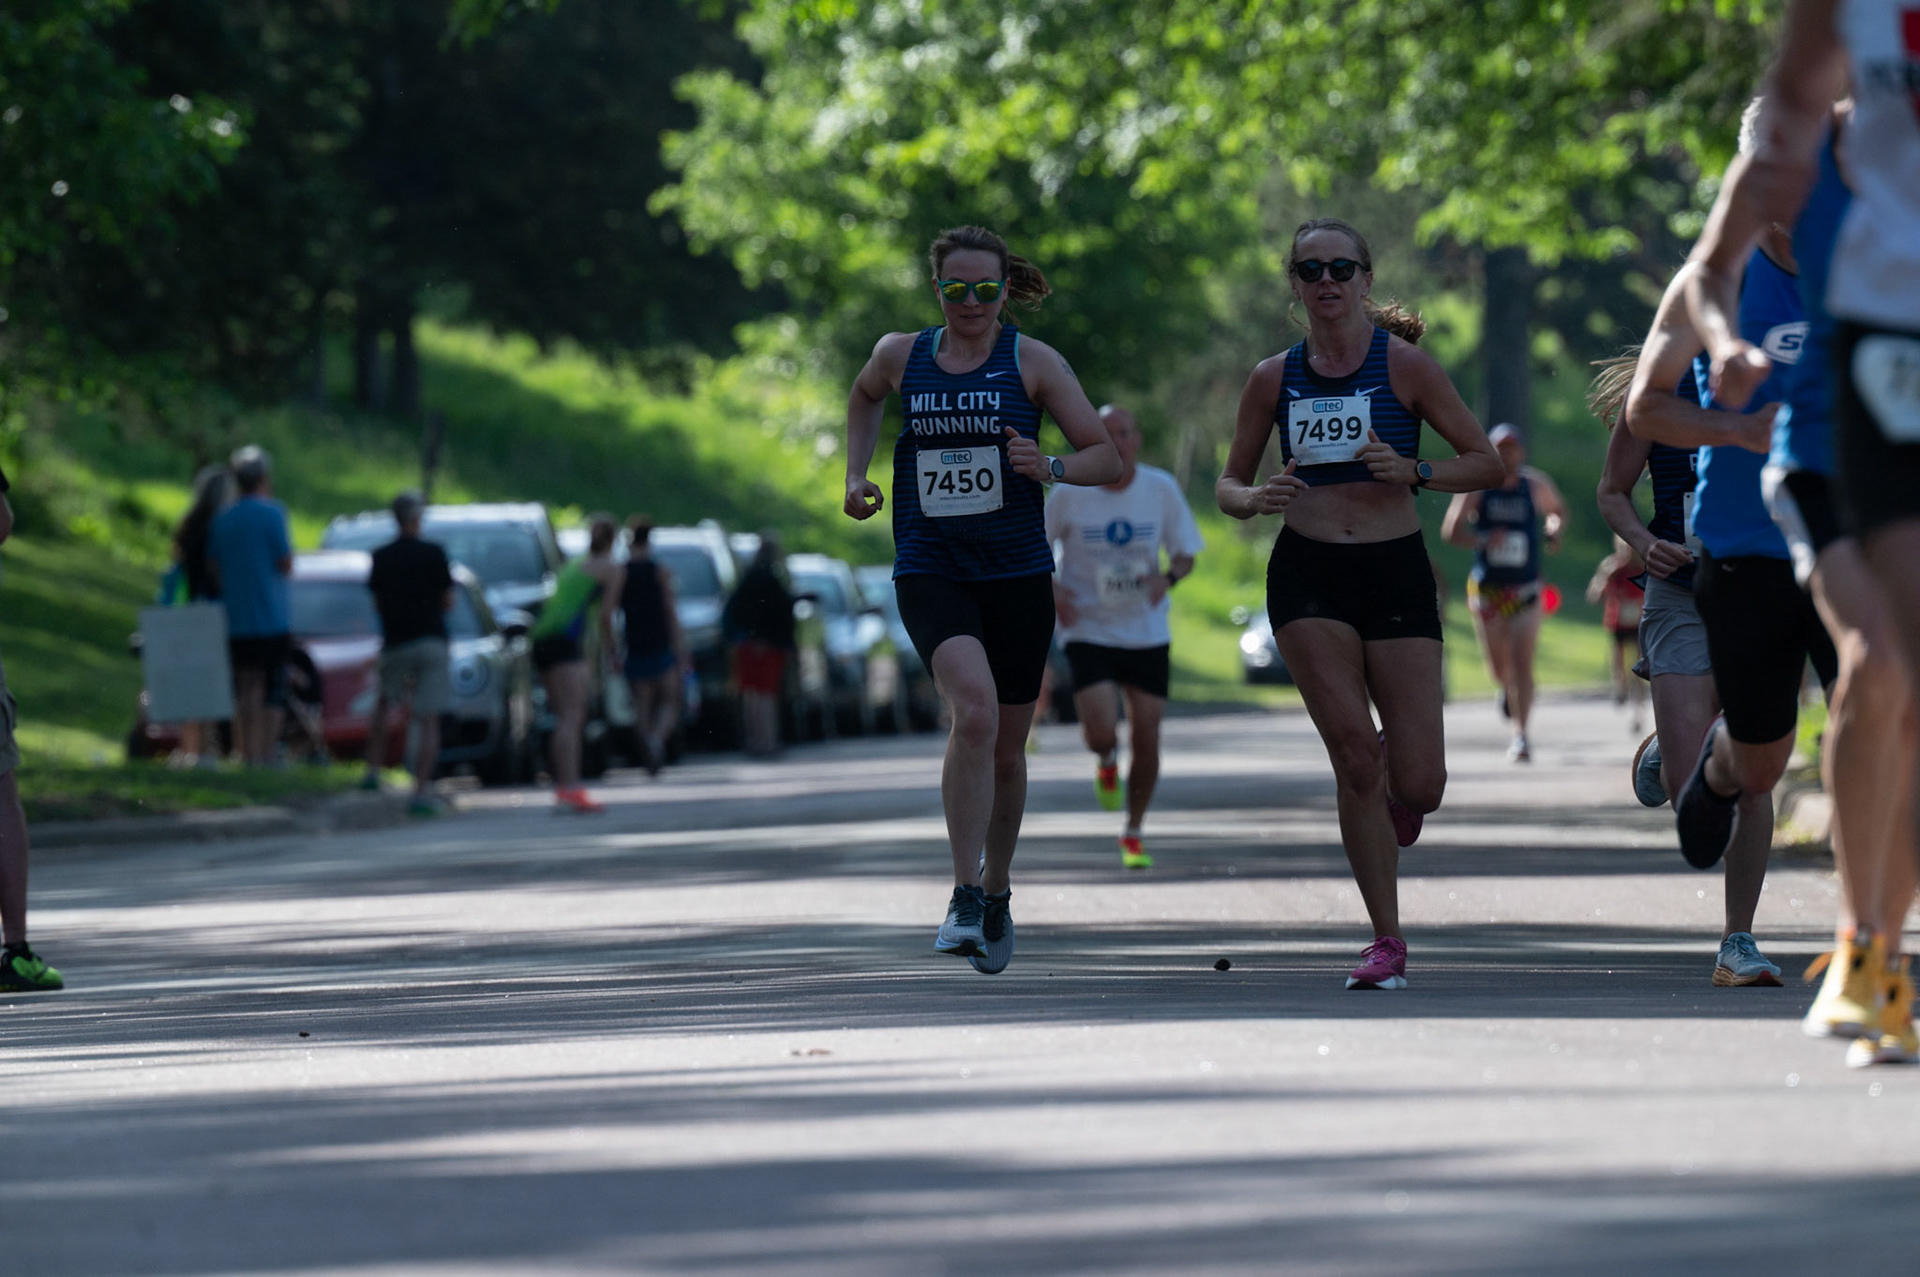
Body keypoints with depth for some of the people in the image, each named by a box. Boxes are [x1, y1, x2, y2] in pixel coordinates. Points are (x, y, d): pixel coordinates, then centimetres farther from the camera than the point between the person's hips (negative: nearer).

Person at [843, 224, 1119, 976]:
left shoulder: (1033, 362, 0)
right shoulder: (901, 356, 5)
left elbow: (1107, 458, 0)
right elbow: (864, 396, 30)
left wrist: (1048, 467, -19)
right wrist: (857, 474, 17)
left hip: (1016, 575, 1)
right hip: (929, 570, -1)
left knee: (1007, 748, 10)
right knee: (974, 712, -25)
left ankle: (997, 894, 34)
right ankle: (964, 897, -21)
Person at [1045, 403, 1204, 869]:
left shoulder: (1161, 489, -3)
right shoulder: (1070, 494, -8)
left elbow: (1185, 553, 6)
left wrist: (1167, 577, -17)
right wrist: (1052, 589, -13)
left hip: (1148, 633, 2)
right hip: (1089, 632, -2)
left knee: (1146, 739, 1)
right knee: (1101, 732, -19)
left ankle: (1133, 834, 23)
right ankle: (1106, 762, 21)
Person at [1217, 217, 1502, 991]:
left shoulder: (1404, 365, 0)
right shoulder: (1275, 379, 8)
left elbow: (1487, 463, 1)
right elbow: (1228, 483, 16)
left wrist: (1413, 471, -16)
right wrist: (1253, 499, -7)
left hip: (1395, 574, -1)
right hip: (1307, 576, 1)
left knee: (1416, 783, -8)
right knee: (1354, 747, -16)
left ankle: (1398, 799, 32)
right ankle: (1387, 942, -6)